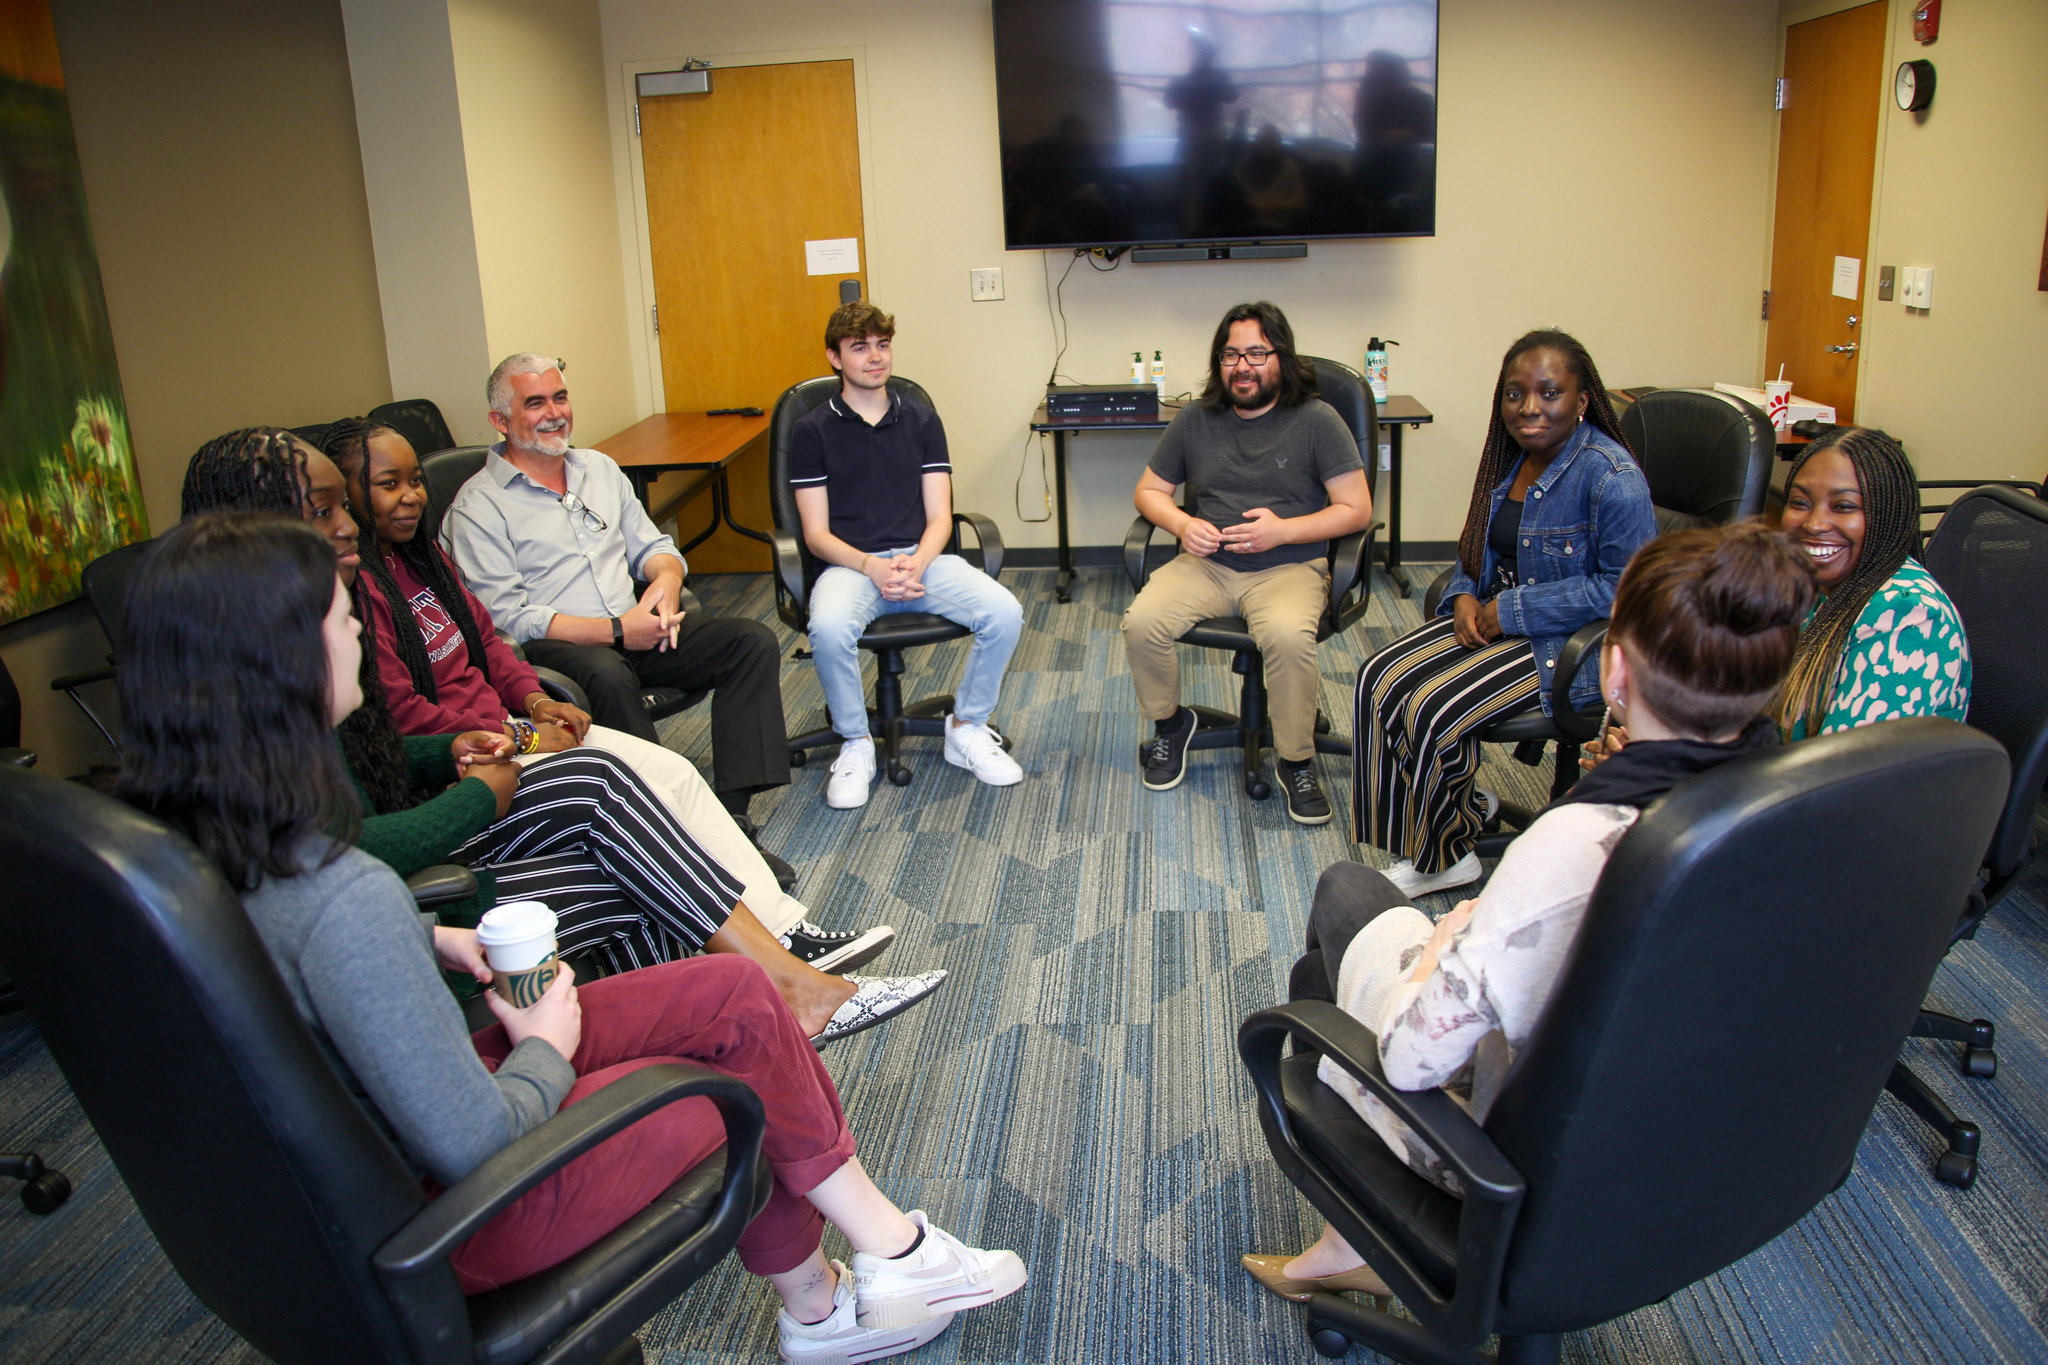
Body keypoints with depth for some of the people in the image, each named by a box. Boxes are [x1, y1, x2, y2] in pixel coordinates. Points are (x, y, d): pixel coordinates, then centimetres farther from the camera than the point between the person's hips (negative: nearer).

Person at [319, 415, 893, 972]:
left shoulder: (420, 553, 14)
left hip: (508, 722, 9)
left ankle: (787, 925, -6)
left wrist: (533, 700, 3)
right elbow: (400, 713, -21)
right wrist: (519, 739, -14)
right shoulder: (355, 586, -17)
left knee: (675, 772, -5)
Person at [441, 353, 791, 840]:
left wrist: (666, 578, -5)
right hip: (548, 648, -6)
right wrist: (615, 631, -18)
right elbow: (507, 617, -11)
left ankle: (730, 812, -22)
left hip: (636, 631, 6)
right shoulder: (478, 506, -2)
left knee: (754, 641, -15)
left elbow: (651, 545, 21)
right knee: (606, 673, -41)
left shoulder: (599, 467, 19)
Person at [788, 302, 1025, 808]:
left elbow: (939, 517, 7)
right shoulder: (813, 431, 5)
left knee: (1004, 613, -25)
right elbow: (817, 533, 1)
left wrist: (916, 564, -15)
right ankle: (855, 744, -10)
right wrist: (871, 567, -18)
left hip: (922, 557, 3)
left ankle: (967, 729, -1)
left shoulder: (920, 420, 13)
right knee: (829, 628, -37)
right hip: (850, 564, -2)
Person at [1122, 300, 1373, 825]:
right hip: (1206, 564, 3)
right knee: (1142, 621, -25)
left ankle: (1297, 761, -12)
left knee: (1288, 635, -36)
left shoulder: (1316, 421, 0)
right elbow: (1149, 491, 17)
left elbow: (1357, 509, -1)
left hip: (1289, 567, -3)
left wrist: (1283, 530, -15)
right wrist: (1182, 524, -5)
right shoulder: (1195, 421, 10)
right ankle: (1169, 723, 5)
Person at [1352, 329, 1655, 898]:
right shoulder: (1509, 458, 6)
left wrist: (1512, 611, -20)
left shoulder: (1612, 477, -19)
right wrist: (1465, 597, -3)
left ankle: (1444, 855, 3)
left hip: (1567, 645, -8)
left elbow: (1623, 587, -22)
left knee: (1432, 710, -21)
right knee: (1379, 681, -11)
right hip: (1493, 618, 8)